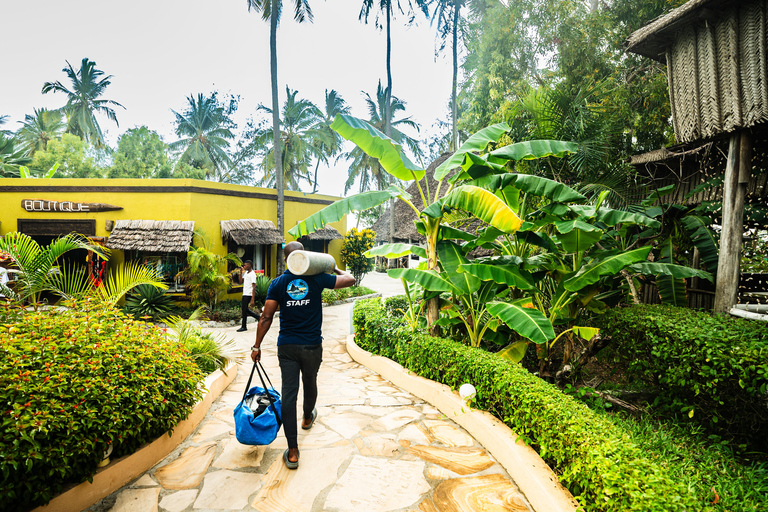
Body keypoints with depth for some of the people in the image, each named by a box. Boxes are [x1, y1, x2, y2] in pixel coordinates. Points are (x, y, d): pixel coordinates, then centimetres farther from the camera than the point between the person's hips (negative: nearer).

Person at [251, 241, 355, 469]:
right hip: (312, 346, 0)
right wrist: (335, 269, 18)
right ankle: (307, 417, 52)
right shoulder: (317, 279, -7)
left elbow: (266, 317, -4)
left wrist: (257, 346, 3)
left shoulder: (278, 283, -3)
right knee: (310, 384, 24)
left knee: (288, 393, 2)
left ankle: (293, 452, 2)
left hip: (287, 347, 0)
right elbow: (350, 280, 0)